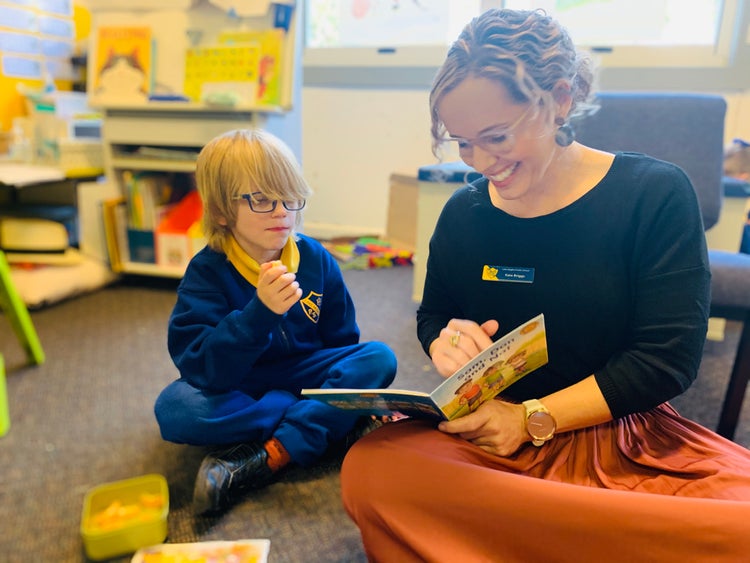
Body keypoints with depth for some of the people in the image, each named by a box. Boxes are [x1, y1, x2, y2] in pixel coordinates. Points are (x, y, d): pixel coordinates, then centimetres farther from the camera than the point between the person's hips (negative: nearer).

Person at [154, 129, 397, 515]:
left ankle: (267, 457, -24)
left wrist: (341, 380, -11)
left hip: (306, 377, 3)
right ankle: (336, 425, -20)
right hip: (236, 391, -2)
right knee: (174, 408, -31)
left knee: (379, 358, -20)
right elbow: (202, 371, -26)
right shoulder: (206, 273, -15)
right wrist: (259, 312, -39)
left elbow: (341, 341, 5)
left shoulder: (316, 259, -5)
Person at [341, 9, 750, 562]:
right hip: (494, 437, 3)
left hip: (631, 439, -1)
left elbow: (667, 358, -11)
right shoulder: (463, 213, 1)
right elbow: (433, 312, 14)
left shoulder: (655, 194, -8)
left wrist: (533, 419, -17)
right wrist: (445, 341, -11)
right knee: (370, 471, -28)